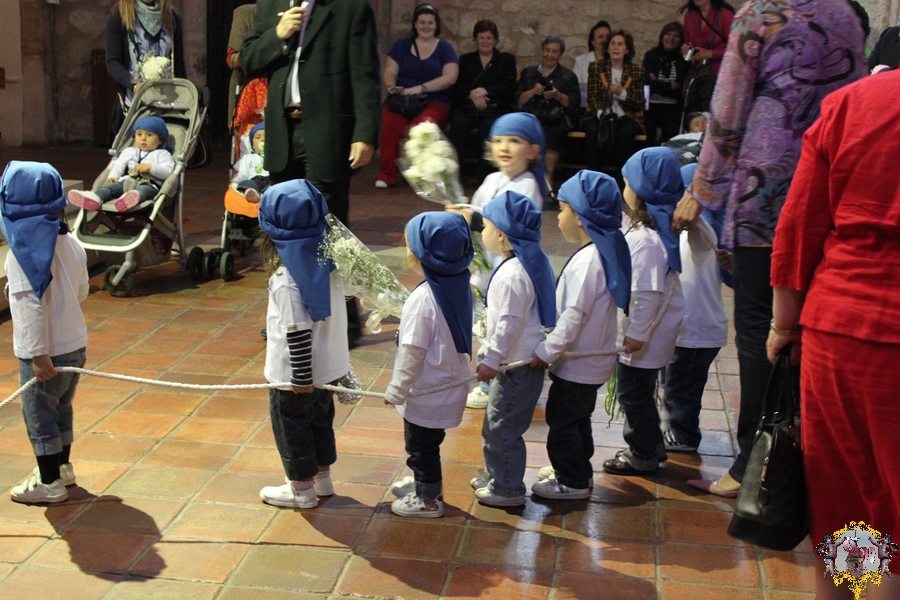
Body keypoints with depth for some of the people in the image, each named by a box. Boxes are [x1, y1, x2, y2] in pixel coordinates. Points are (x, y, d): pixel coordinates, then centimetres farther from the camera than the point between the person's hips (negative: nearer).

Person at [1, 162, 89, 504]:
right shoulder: (70, 242, 0)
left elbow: (31, 305, -23)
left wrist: (39, 354, -21)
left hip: (44, 351, -7)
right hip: (75, 344, 7)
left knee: (39, 416, 8)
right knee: (60, 409, 23)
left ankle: (49, 484, 18)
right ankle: (62, 467, 38)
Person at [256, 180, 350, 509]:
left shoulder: (287, 280, -28)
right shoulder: (327, 259, -6)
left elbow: (298, 331, -26)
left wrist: (301, 377, -18)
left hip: (296, 373, -7)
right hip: (328, 365, 7)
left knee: (291, 426, 13)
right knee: (320, 419, 24)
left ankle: (301, 488, 28)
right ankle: (322, 477, 41)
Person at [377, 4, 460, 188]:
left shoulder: (445, 48, 11)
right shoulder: (402, 45, 17)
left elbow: (450, 77, -4)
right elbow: (389, 72, 9)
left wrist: (420, 88, -16)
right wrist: (392, 86, -16)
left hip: (433, 102, -1)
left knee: (420, 126, -37)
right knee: (391, 123, -34)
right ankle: (387, 174, -23)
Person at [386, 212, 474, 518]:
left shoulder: (424, 298, -29)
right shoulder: (460, 285, -4)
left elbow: (412, 352, -23)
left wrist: (396, 390, -11)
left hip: (426, 392, -8)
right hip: (449, 383, 8)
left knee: (421, 446, 12)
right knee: (427, 443, 27)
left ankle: (428, 499, 28)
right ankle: (425, 481, 44)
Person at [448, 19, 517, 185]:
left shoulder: (507, 60, 19)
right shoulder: (465, 59, 24)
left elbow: (508, 87, 3)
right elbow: (457, 87, 10)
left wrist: (485, 91, -13)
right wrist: (472, 94, -12)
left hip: (494, 109, -1)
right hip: (466, 107, 2)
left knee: (488, 126, -36)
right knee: (458, 122, -33)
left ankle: (483, 180, -35)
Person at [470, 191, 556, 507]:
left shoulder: (512, 274, -24)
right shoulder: (531, 260, 8)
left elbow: (509, 322, -24)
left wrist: (492, 360, -19)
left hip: (518, 365, -11)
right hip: (521, 359, 11)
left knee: (502, 427, 1)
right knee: (495, 423, 22)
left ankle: (508, 489, 13)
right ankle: (495, 475, 36)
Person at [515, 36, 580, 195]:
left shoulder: (568, 76, 18)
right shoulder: (528, 73, 23)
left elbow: (573, 103, 7)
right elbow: (518, 100, 13)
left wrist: (558, 96, -10)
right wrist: (533, 91, -5)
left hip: (555, 122, -1)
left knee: (551, 136, -32)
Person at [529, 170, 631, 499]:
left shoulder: (587, 260, -25)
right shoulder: (606, 249, 4)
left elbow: (573, 315, -27)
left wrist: (546, 352, -19)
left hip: (578, 362, -9)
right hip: (593, 357, 9)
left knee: (562, 418, 5)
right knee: (577, 417, 23)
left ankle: (572, 481, 17)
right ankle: (578, 469, 37)